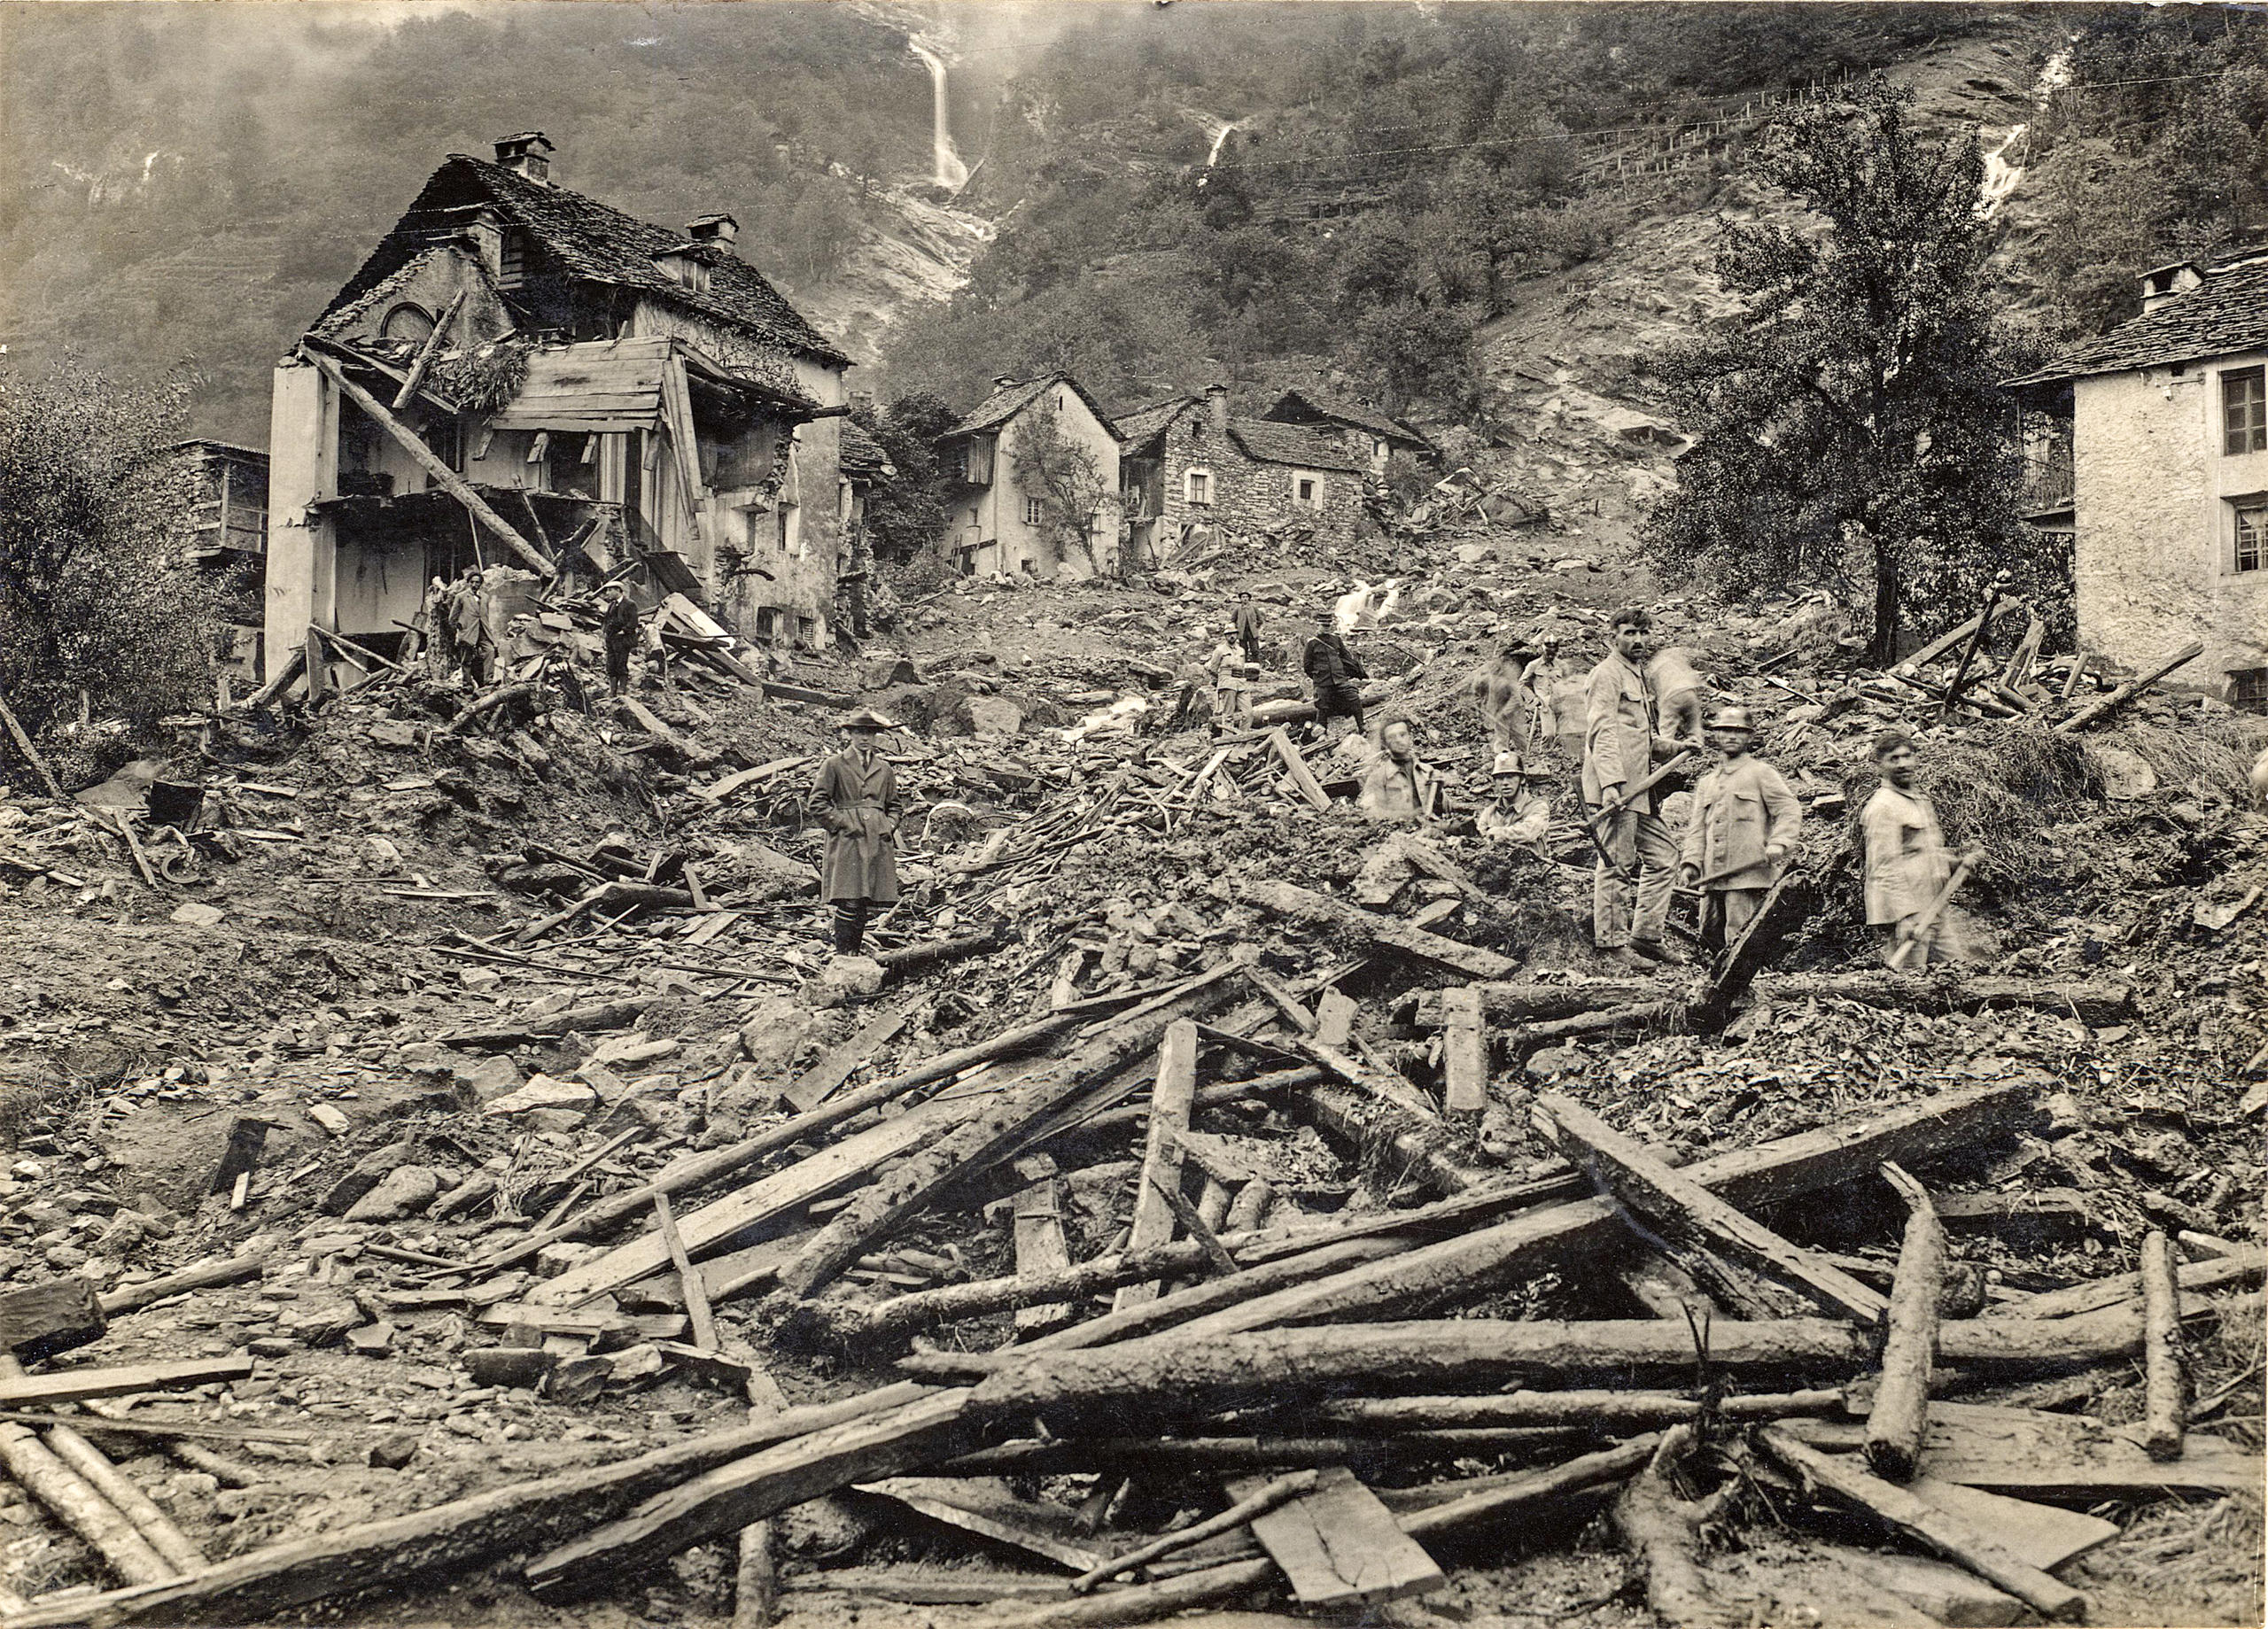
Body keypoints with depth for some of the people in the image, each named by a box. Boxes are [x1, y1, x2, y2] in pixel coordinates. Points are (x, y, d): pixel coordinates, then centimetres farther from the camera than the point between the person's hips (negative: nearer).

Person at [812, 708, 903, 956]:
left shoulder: (884, 769, 17)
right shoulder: (834, 765, 3)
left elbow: (894, 805, 25)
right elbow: (819, 801, 0)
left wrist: (889, 826, 8)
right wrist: (840, 823, -9)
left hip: (878, 842, 5)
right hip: (847, 841, -4)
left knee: (865, 902, 4)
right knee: (849, 901, -12)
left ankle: (855, 952, 12)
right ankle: (842, 954, -7)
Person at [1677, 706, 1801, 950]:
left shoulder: (1761, 773, 5)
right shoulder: (1707, 783, 23)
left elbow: (1790, 810, -1)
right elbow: (1697, 828, 17)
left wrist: (1778, 843, -18)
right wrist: (1690, 863, 2)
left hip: (1747, 873, -6)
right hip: (1712, 875, 6)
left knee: (1738, 939, -13)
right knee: (1709, 935, 7)